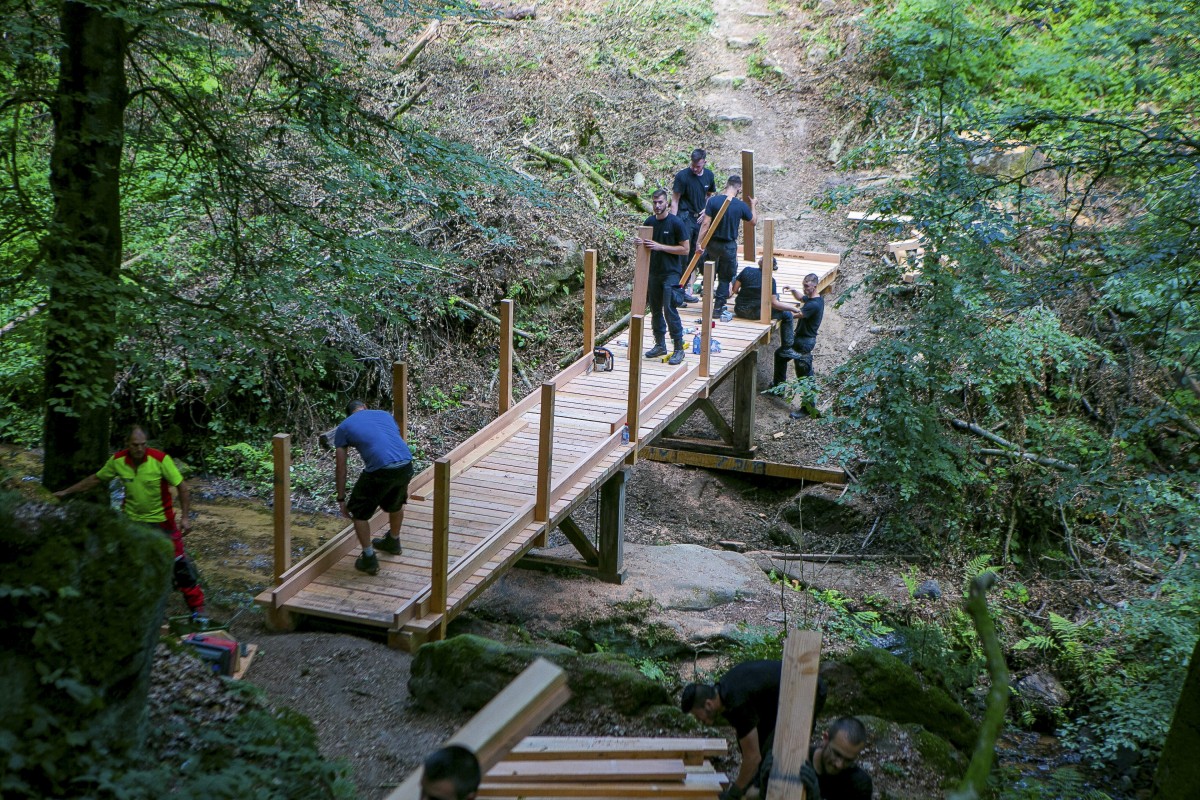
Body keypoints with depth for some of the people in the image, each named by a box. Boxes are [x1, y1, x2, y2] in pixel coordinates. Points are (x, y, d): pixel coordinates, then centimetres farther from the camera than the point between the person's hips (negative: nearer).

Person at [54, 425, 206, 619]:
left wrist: (185, 517, -21)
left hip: (161, 521, -3)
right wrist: (66, 492, 11)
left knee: (179, 563, -2)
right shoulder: (118, 460, -10)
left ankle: (197, 607, 9)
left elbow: (181, 487, -15)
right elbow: (96, 479, 7)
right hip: (131, 519, 3)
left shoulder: (160, 459, -21)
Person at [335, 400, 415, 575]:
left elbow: (341, 469, 17)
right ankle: (393, 542, 54)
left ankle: (369, 559, 20)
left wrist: (341, 500, 24)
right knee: (396, 503, 33)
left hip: (380, 470, -5)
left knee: (359, 512, 17)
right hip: (406, 466, 5)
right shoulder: (384, 415, 27)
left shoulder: (343, 428, 17)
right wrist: (403, 484, 43)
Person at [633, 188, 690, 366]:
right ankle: (660, 344, 23)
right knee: (655, 309, 11)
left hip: (671, 273, -6)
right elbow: (643, 245, 18)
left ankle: (679, 348, -5)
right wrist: (637, 242, -7)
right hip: (653, 272, 6)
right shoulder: (649, 222, 7)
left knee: (669, 309, -11)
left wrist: (660, 246, -17)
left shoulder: (676, 223, -9)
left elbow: (685, 248, -10)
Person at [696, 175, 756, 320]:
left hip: (712, 243, 1)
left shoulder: (713, 200, -10)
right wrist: (753, 206, 25)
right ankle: (718, 307, 9)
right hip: (729, 245, -1)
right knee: (725, 278, 8)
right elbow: (753, 221, 8)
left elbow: (705, 223, -13)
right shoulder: (741, 206, -9)